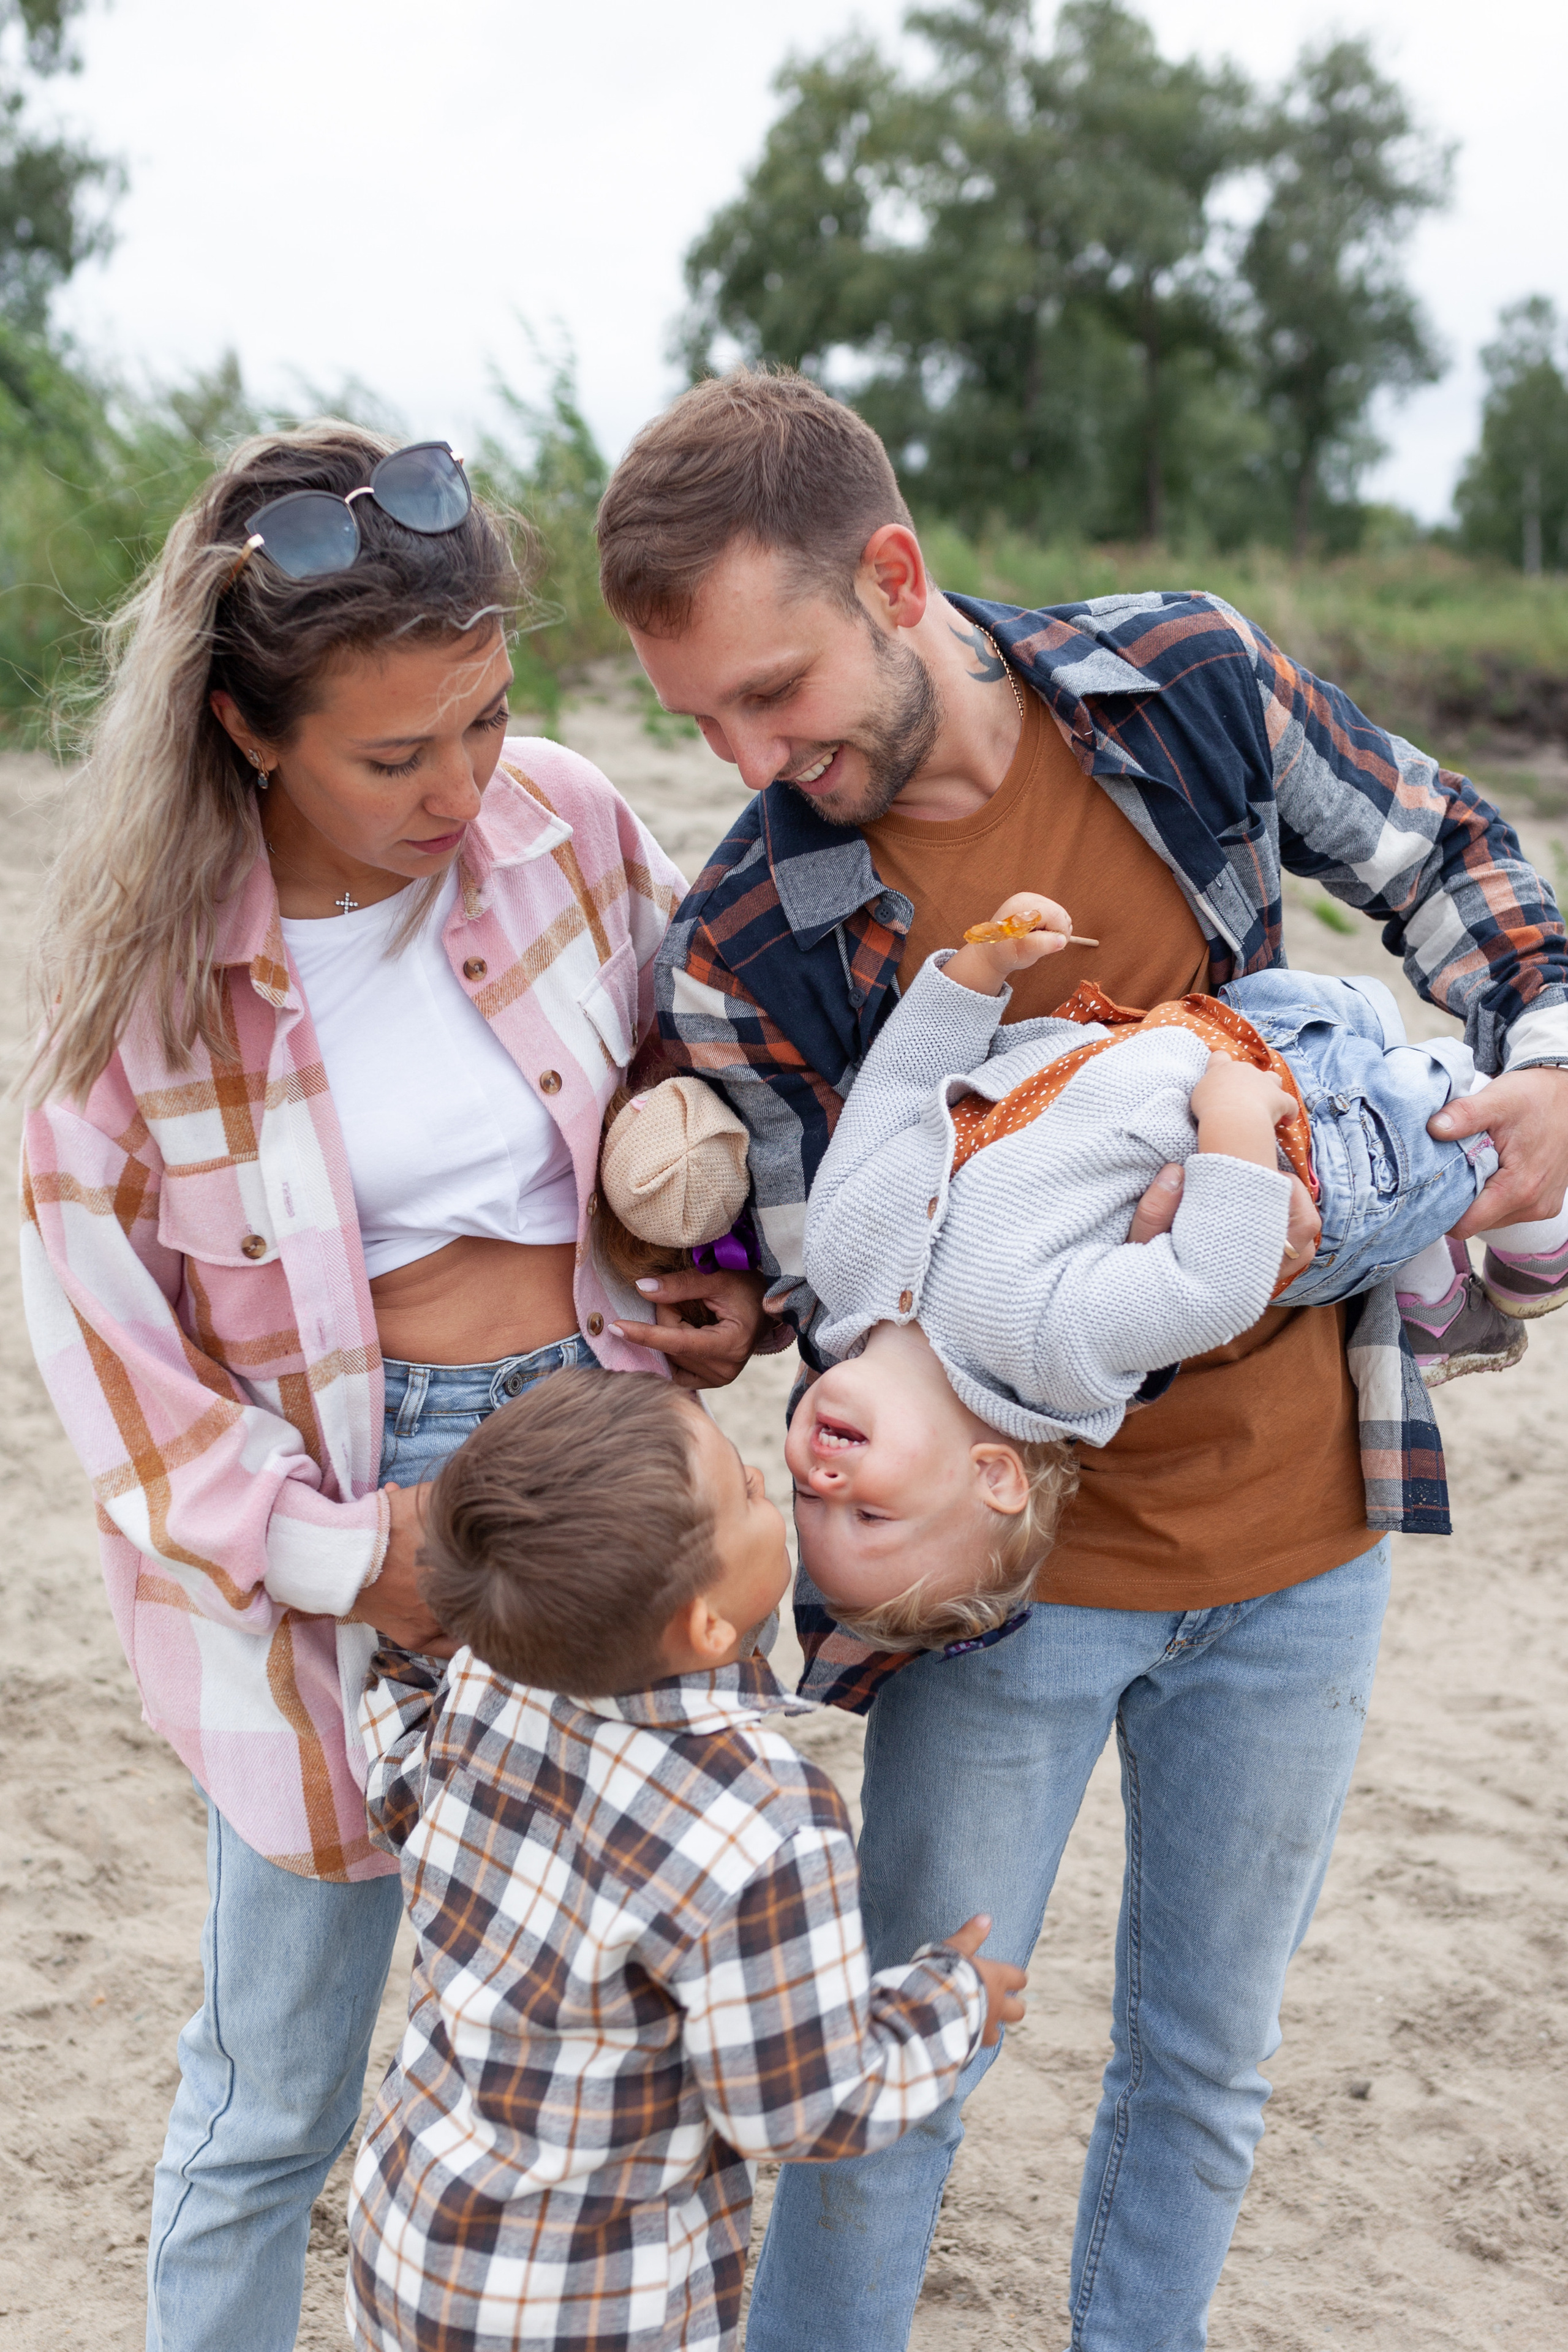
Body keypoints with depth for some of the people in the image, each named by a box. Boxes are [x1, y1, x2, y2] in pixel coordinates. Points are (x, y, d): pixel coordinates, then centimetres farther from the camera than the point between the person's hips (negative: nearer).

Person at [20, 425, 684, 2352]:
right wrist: (333, 1553, -12)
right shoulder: (149, 954, -13)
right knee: (274, 2093, 11)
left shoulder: (566, 830, -6)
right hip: (323, 1497, -3)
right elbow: (99, 1319, -7)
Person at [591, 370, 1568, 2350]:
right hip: (1012, 1572, -2)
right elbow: (836, 1290, -7)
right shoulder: (740, 956, -15)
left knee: (1204, 2063, 18)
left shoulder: (1188, 681, -8)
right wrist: (737, 1326, -28)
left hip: (1298, 1538, 2)